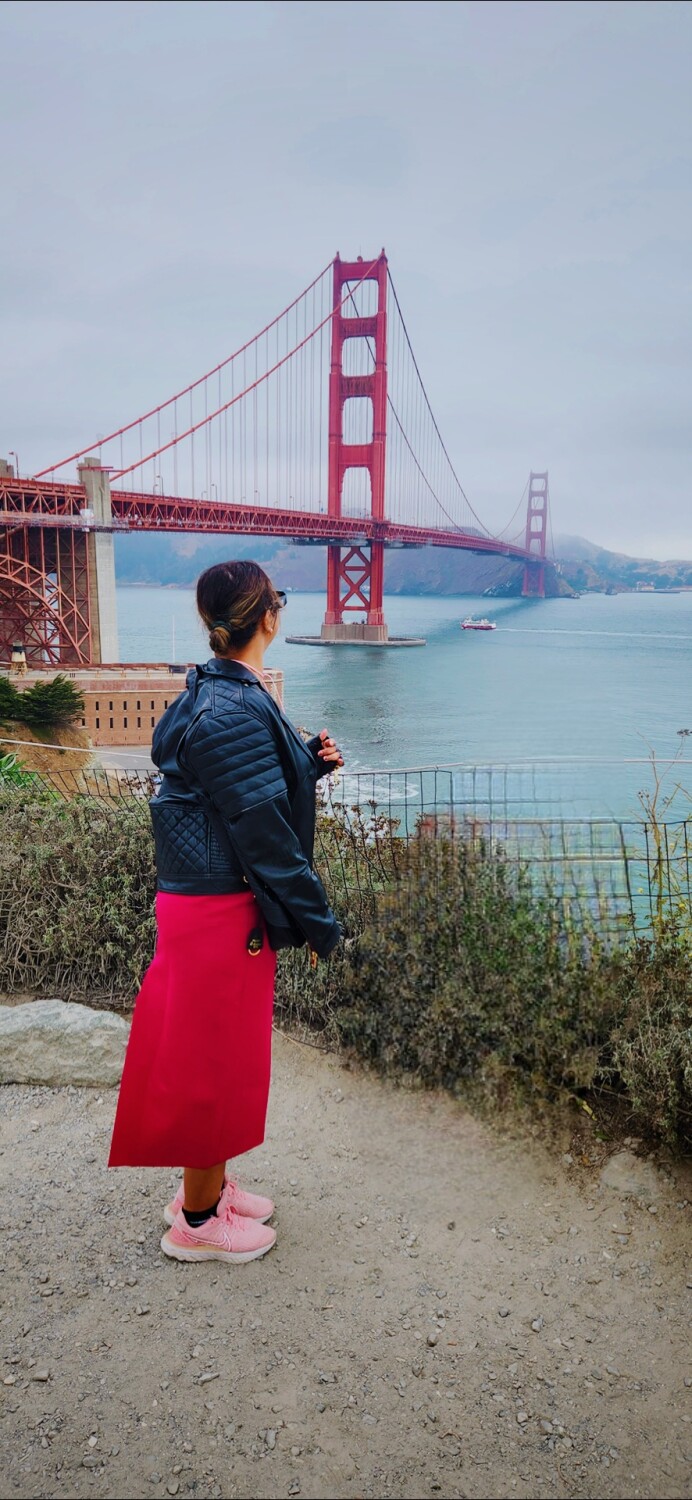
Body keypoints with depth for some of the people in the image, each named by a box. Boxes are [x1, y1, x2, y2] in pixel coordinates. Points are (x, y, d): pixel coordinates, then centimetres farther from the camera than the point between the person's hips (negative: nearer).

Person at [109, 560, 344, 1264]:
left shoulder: (219, 696, 8)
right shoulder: (236, 713, -24)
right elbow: (263, 834, -22)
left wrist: (309, 760, 4)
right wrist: (319, 922, -14)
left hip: (216, 900, 10)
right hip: (222, 909, -10)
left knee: (221, 1051, 21)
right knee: (216, 1055, 5)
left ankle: (204, 1186, 39)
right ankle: (198, 1222, 24)